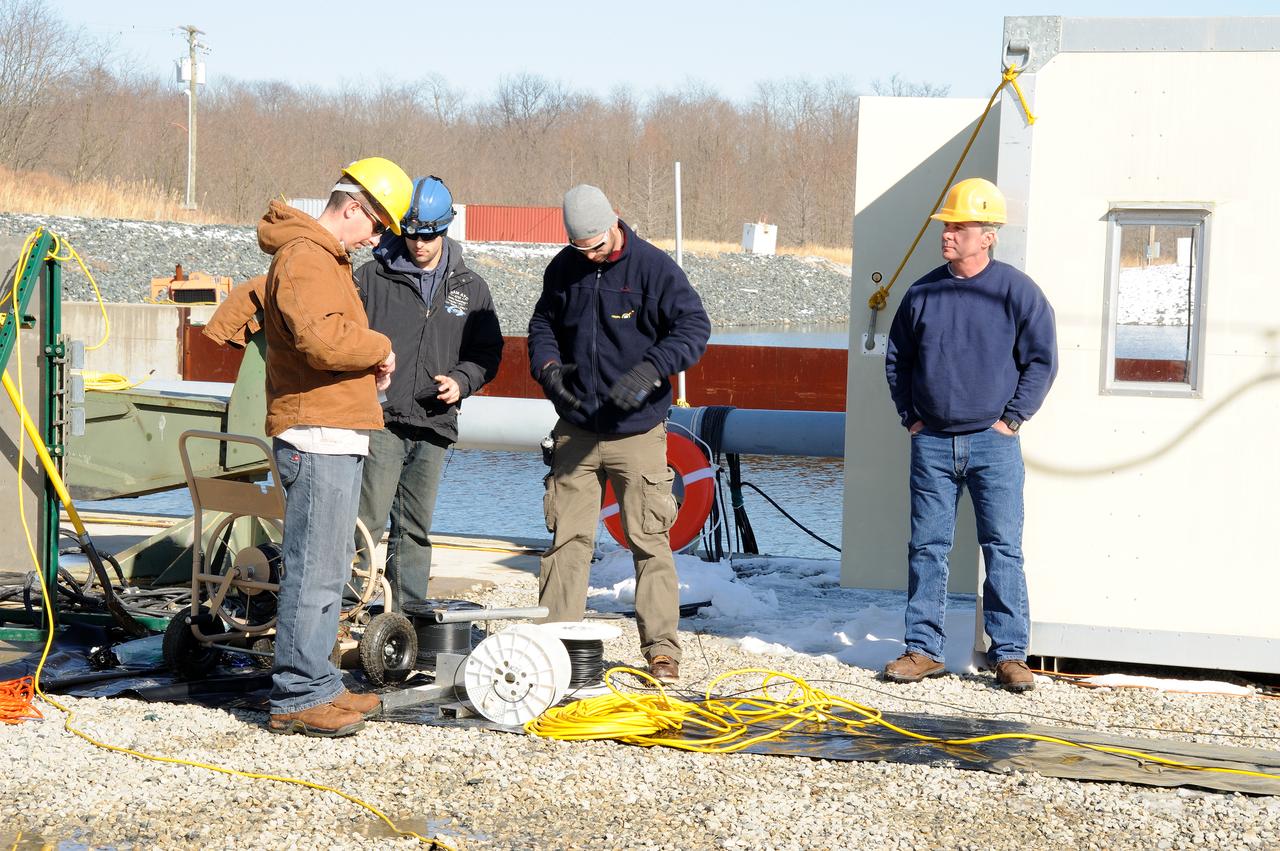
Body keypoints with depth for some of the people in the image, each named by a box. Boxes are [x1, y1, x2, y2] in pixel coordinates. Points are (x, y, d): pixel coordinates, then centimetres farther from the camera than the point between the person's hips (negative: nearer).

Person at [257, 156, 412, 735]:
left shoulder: (326, 259, 22)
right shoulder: (305, 257, -13)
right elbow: (322, 339, -27)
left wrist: (368, 364, 11)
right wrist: (380, 347, -11)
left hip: (336, 436, 11)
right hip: (317, 435, -11)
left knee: (330, 565, 15)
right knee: (314, 568, -8)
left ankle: (317, 684, 22)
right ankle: (296, 698, -4)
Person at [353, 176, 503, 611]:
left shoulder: (470, 288, 12)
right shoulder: (373, 276, 3)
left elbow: (488, 351, 16)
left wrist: (460, 380, -3)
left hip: (434, 426, 3)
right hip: (381, 420, -3)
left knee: (415, 529, 11)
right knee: (367, 521, -11)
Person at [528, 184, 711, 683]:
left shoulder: (653, 268, -7)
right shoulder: (563, 268, 7)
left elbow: (695, 327, -12)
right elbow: (543, 323, 19)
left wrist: (649, 370, -26)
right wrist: (547, 365, -3)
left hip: (638, 432, -3)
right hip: (575, 432, 4)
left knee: (650, 540, -1)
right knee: (567, 538, 3)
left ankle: (661, 647, 5)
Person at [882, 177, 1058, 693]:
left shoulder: (1016, 291, -2)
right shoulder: (923, 293, 7)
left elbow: (1042, 360, 0)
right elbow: (896, 359, 17)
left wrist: (1012, 418, -4)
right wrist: (910, 416, 9)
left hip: (993, 443, -3)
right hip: (932, 443, 3)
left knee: (1003, 549, -2)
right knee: (927, 548, 5)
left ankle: (1010, 654, 4)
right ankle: (923, 649, 12)